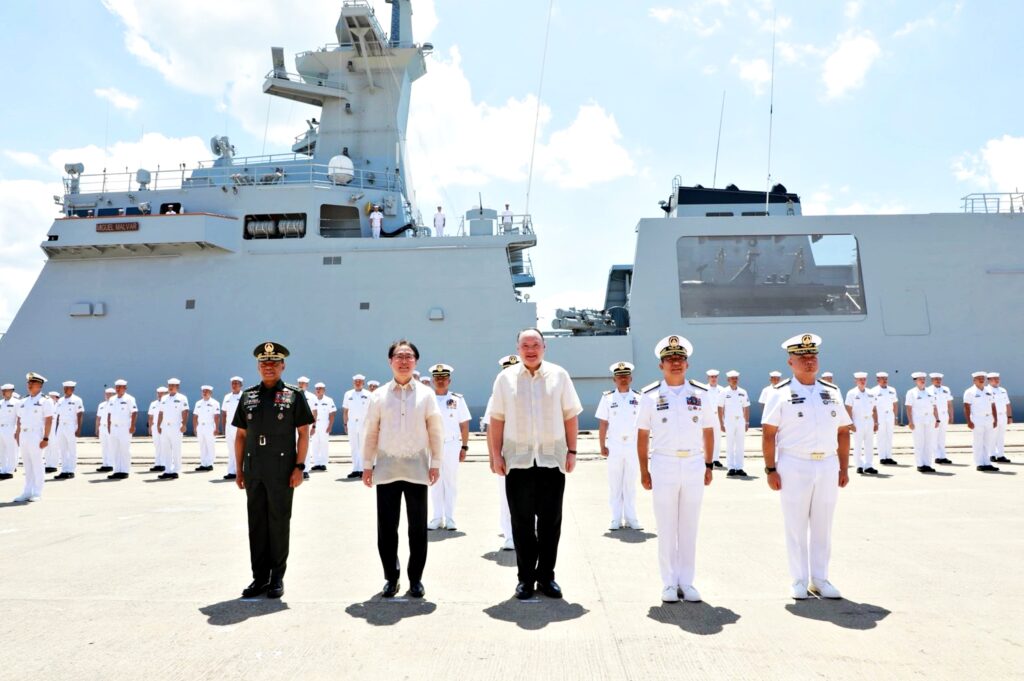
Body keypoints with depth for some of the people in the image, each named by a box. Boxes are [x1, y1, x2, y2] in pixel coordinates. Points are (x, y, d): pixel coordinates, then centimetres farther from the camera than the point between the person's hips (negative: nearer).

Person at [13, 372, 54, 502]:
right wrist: (18, 437, 10)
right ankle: (27, 493, 14)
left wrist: (46, 438, -15)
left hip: (36, 436, -6)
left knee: (37, 465, -3)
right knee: (27, 466, 9)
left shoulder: (45, 401, -4)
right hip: (24, 436, 6)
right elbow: (19, 420, 17)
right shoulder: (23, 402, 16)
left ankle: (37, 494, 3)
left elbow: (49, 420, -9)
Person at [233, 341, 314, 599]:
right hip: (254, 471, 4)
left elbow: (303, 433, -3)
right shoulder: (248, 396, 9)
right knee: (256, 523, 9)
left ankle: (277, 577, 17)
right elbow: (240, 435, 11)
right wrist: (239, 470, 7)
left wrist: (299, 467, -10)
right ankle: (259, 577, 20)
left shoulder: (294, 395, -1)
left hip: (282, 470, -3)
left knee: (279, 523, 5)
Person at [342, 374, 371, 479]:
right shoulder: (348, 394, 9)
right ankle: (355, 469, 12)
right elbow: (345, 411, 11)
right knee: (354, 447, 7)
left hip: (364, 423, -3)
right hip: (352, 423, 3)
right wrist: (345, 424, 6)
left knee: (363, 447, -3)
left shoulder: (368, 395, 1)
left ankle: (363, 469, 0)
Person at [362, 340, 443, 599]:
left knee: (418, 527, 6)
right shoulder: (379, 395, 4)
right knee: (386, 528, 6)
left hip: (417, 468, 0)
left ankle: (415, 578, 19)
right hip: (386, 469, 1)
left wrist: (436, 463, -1)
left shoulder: (426, 394, 2)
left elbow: (436, 431, 3)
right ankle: (391, 577, 21)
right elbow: (370, 432, 6)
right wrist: (367, 465, 3)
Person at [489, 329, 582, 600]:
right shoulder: (505, 378, 4)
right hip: (518, 460, 0)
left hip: (552, 459, 0)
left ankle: (546, 576, 21)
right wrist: (496, 455, -1)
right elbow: (497, 420, 4)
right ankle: (525, 578, 19)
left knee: (550, 522, 7)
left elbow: (571, 415, 5)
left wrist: (572, 451, 0)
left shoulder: (559, 375, 4)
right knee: (522, 523, 6)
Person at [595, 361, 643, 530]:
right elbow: (603, 424, 1)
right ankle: (616, 519, 14)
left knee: (631, 484, 8)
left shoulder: (638, 398, 2)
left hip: (633, 445, 1)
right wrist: (602, 447, -2)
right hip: (614, 446, 0)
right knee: (615, 484, 6)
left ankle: (631, 518, 16)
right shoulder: (607, 398, 0)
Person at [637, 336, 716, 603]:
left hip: (694, 465, 2)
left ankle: (687, 582, 18)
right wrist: (644, 471, 0)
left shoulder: (701, 394, 4)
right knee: (666, 527, 5)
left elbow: (708, 431, 9)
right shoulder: (650, 396, -1)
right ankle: (669, 583, 15)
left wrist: (709, 466, 7)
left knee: (689, 526, 8)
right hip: (663, 464, -1)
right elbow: (642, 436, 1)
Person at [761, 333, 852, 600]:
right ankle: (799, 581, 15)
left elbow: (843, 432, 13)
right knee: (796, 526, 4)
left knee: (823, 526, 11)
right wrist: (770, 470, -10)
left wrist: (844, 468, 8)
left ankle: (820, 579, 22)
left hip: (828, 466, 4)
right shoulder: (781, 394, -4)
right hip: (794, 466, -4)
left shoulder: (832, 392, 10)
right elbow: (768, 434, -6)